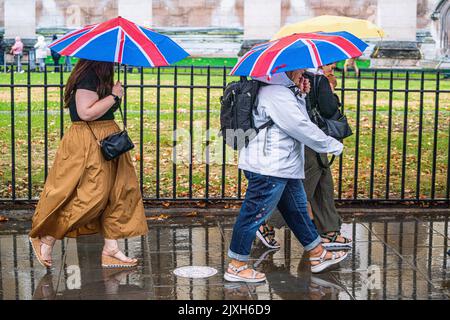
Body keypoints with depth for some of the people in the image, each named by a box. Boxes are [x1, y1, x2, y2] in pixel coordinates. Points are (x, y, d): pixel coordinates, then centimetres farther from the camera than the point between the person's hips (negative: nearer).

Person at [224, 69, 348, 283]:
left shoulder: (283, 91, 16)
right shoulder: (275, 94, -18)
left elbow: (298, 119, 20)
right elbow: (302, 128, -19)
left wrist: (300, 95, 6)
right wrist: (334, 146, -9)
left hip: (285, 168, 12)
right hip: (268, 169, -12)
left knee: (297, 210, 18)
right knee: (254, 215, -4)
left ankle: (318, 256, 30)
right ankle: (236, 267, 5)